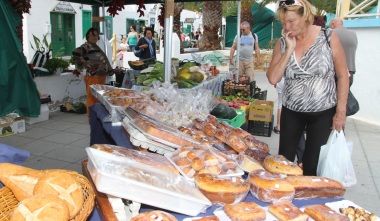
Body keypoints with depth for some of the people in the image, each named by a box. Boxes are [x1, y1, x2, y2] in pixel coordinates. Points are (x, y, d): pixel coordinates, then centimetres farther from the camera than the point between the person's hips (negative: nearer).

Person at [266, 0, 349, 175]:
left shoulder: (328, 37, -8)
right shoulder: (282, 43, -1)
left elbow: (342, 76, -4)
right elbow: (273, 79, -10)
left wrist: (341, 111, -7)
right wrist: (289, 50, -16)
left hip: (324, 112, -2)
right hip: (291, 111, 2)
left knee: (312, 163, 7)